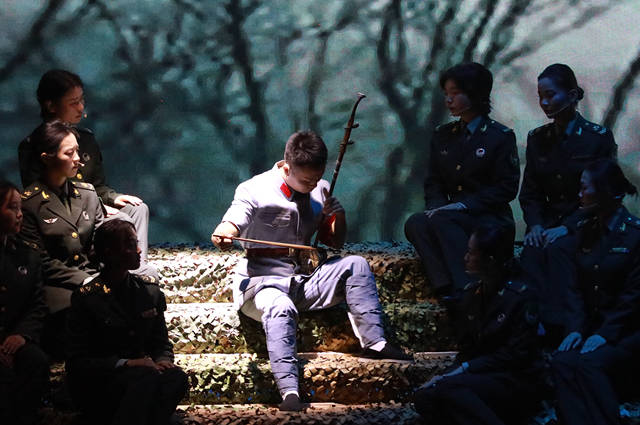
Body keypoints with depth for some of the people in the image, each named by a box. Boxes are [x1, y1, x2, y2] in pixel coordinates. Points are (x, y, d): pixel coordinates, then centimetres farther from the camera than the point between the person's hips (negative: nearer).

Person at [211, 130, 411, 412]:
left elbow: (334, 243, 18)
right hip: (262, 282, -5)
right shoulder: (254, 190, -6)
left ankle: (374, 342, -16)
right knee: (280, 308, -38)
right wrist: (222, 236, -46)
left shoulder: (321, 191, 10)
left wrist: (339, 218, -5)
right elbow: (233, 222, -22)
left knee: (355, 264, -13)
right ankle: (289, 393, -51)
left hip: (303, 283, 5)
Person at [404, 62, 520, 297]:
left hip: (490, 221, -5)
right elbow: (433, 183, 17)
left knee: (441, 220, -34)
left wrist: (465, 205, -16)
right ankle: (446, 289, -39)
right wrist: (437, 207, -7)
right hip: (451, 218, 5)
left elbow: (507, 188, -6)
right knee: (415, 223, -27)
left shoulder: (501, 136, 0)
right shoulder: (443, 135, 18)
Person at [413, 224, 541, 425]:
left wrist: (465, 369, -18)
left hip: (516, 383, -7)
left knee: (449, 388, -33)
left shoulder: (520, 295, -9)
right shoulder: (470, 294, 13)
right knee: (423, 397, -22)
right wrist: (450, 373, -7)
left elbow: (516, 354, -13)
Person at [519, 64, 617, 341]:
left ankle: (558, 329, -35)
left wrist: (567, 228, -17)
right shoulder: (538, 139, 12)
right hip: (550, 222, 4)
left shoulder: (598, 138, -3)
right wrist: (535, 225, -7)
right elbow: (530, 193, 14)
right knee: (532, 251, -30)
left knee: (557, 248, -36)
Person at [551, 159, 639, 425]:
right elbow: (577, 288, 8)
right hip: (593, 327, 5)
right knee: (561, 362, -24)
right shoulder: (586, 230, 10)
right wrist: (575, 328, -6)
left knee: (589, 364, -32)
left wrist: (605, 334, -18)